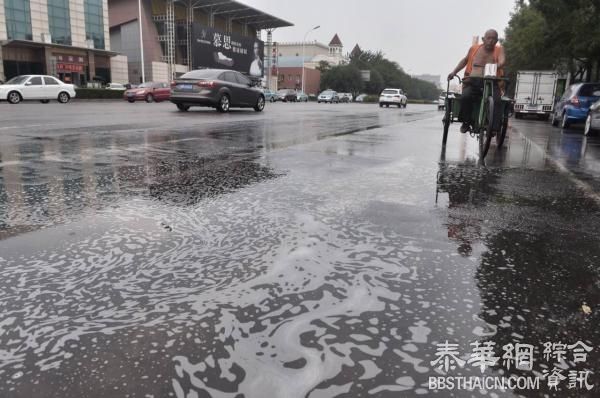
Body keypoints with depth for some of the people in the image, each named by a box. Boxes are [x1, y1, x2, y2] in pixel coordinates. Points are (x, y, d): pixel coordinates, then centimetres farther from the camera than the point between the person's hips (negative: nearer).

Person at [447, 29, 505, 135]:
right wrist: (454, 72, 19)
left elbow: (502, 60, -12)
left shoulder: (499, 50, 8)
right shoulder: (474, 48, 13)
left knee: (496, 100, -30)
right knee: (465, 97, -31)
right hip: (473, 81, 1)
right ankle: (466, 123, -11)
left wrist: (497, 66, -36)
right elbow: (465, 60, 29)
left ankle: (495, 128, -28)